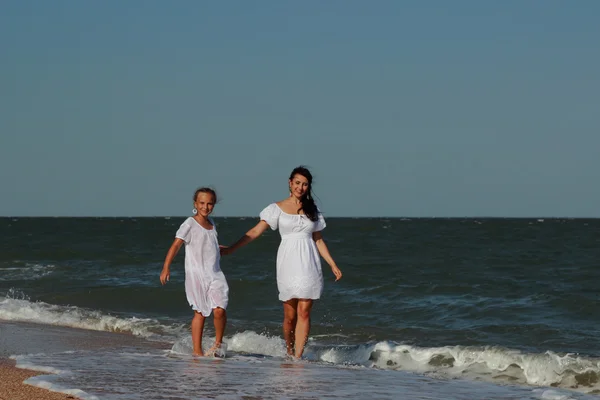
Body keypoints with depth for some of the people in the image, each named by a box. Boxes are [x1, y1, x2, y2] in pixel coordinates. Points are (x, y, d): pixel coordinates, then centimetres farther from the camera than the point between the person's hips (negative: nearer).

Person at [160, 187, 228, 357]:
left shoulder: (211, 223, 13)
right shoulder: (190, 224, -6)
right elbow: (176, 245, -12)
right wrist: (166, 268, -20)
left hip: (215, 274, 4)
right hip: (196, 274, -4)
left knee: (219, 310, -12)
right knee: (200, 312, -1)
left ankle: (218, 343, 7)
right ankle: (197, 350, 7)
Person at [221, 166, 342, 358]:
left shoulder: (312, 211, 12)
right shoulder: (277, 209, 3)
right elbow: (256, 231, -1)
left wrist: (333, 265, 13)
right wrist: (231, 249, -9)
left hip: (309, 265, 2)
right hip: (288, 263, -2)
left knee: (304, 312, -8)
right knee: (290, 315, 1)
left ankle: (297, 357, -10)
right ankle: (289, 353, 20)